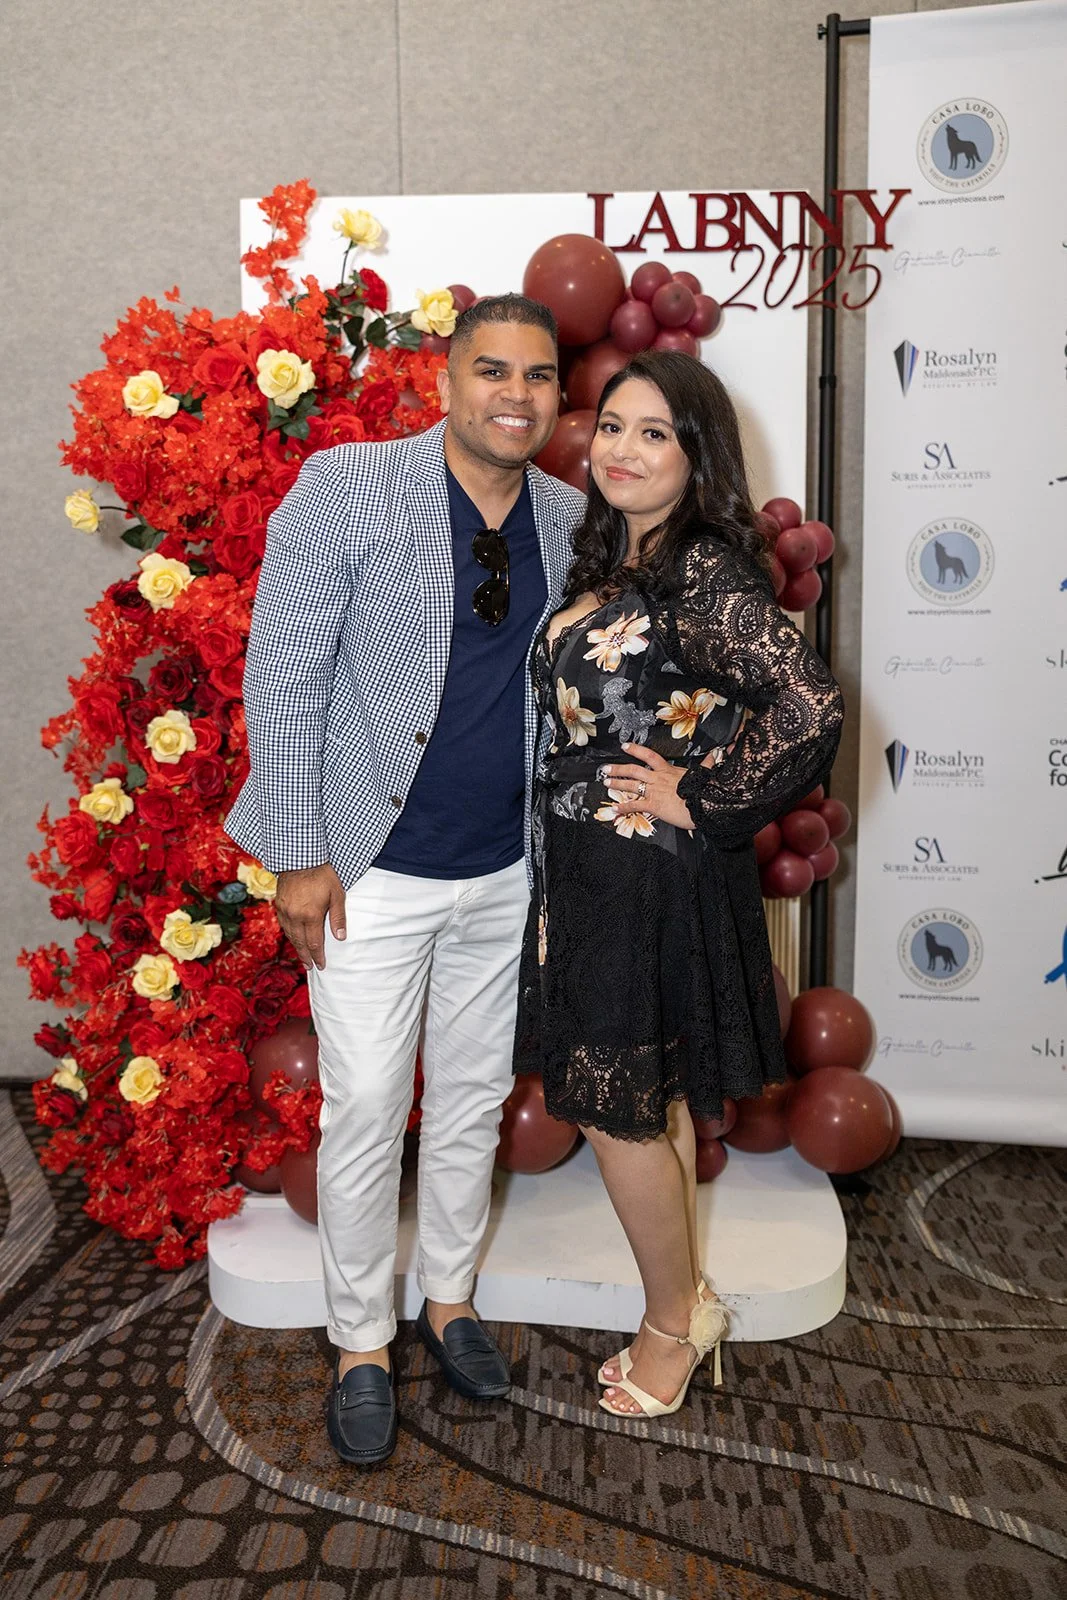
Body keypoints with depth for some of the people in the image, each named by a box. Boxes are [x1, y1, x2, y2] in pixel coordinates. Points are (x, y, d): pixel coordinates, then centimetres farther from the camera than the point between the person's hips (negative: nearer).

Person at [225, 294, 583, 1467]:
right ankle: (360, 1346, 27)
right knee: (365, 1113, 5)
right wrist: (300, 854, -13)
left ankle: (449, 1301, 39)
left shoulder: (571, 521, 3)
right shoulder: (344, 489, -11)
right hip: (373, 871, -4)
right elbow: (283, 675, -11)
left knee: (475, 1100, 17)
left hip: (506, 871, 5)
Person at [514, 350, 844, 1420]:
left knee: (618, 1110, 4)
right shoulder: (607, 565, 9)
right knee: (652, 1102, 18)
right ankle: (683, 1303, 35)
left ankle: (673, 1321, 28)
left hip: (650, 880, -8)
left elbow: (810, 709, -28)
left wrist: (701, 801, -18)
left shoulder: (706, 576, -17)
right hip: (589, 875, 8)